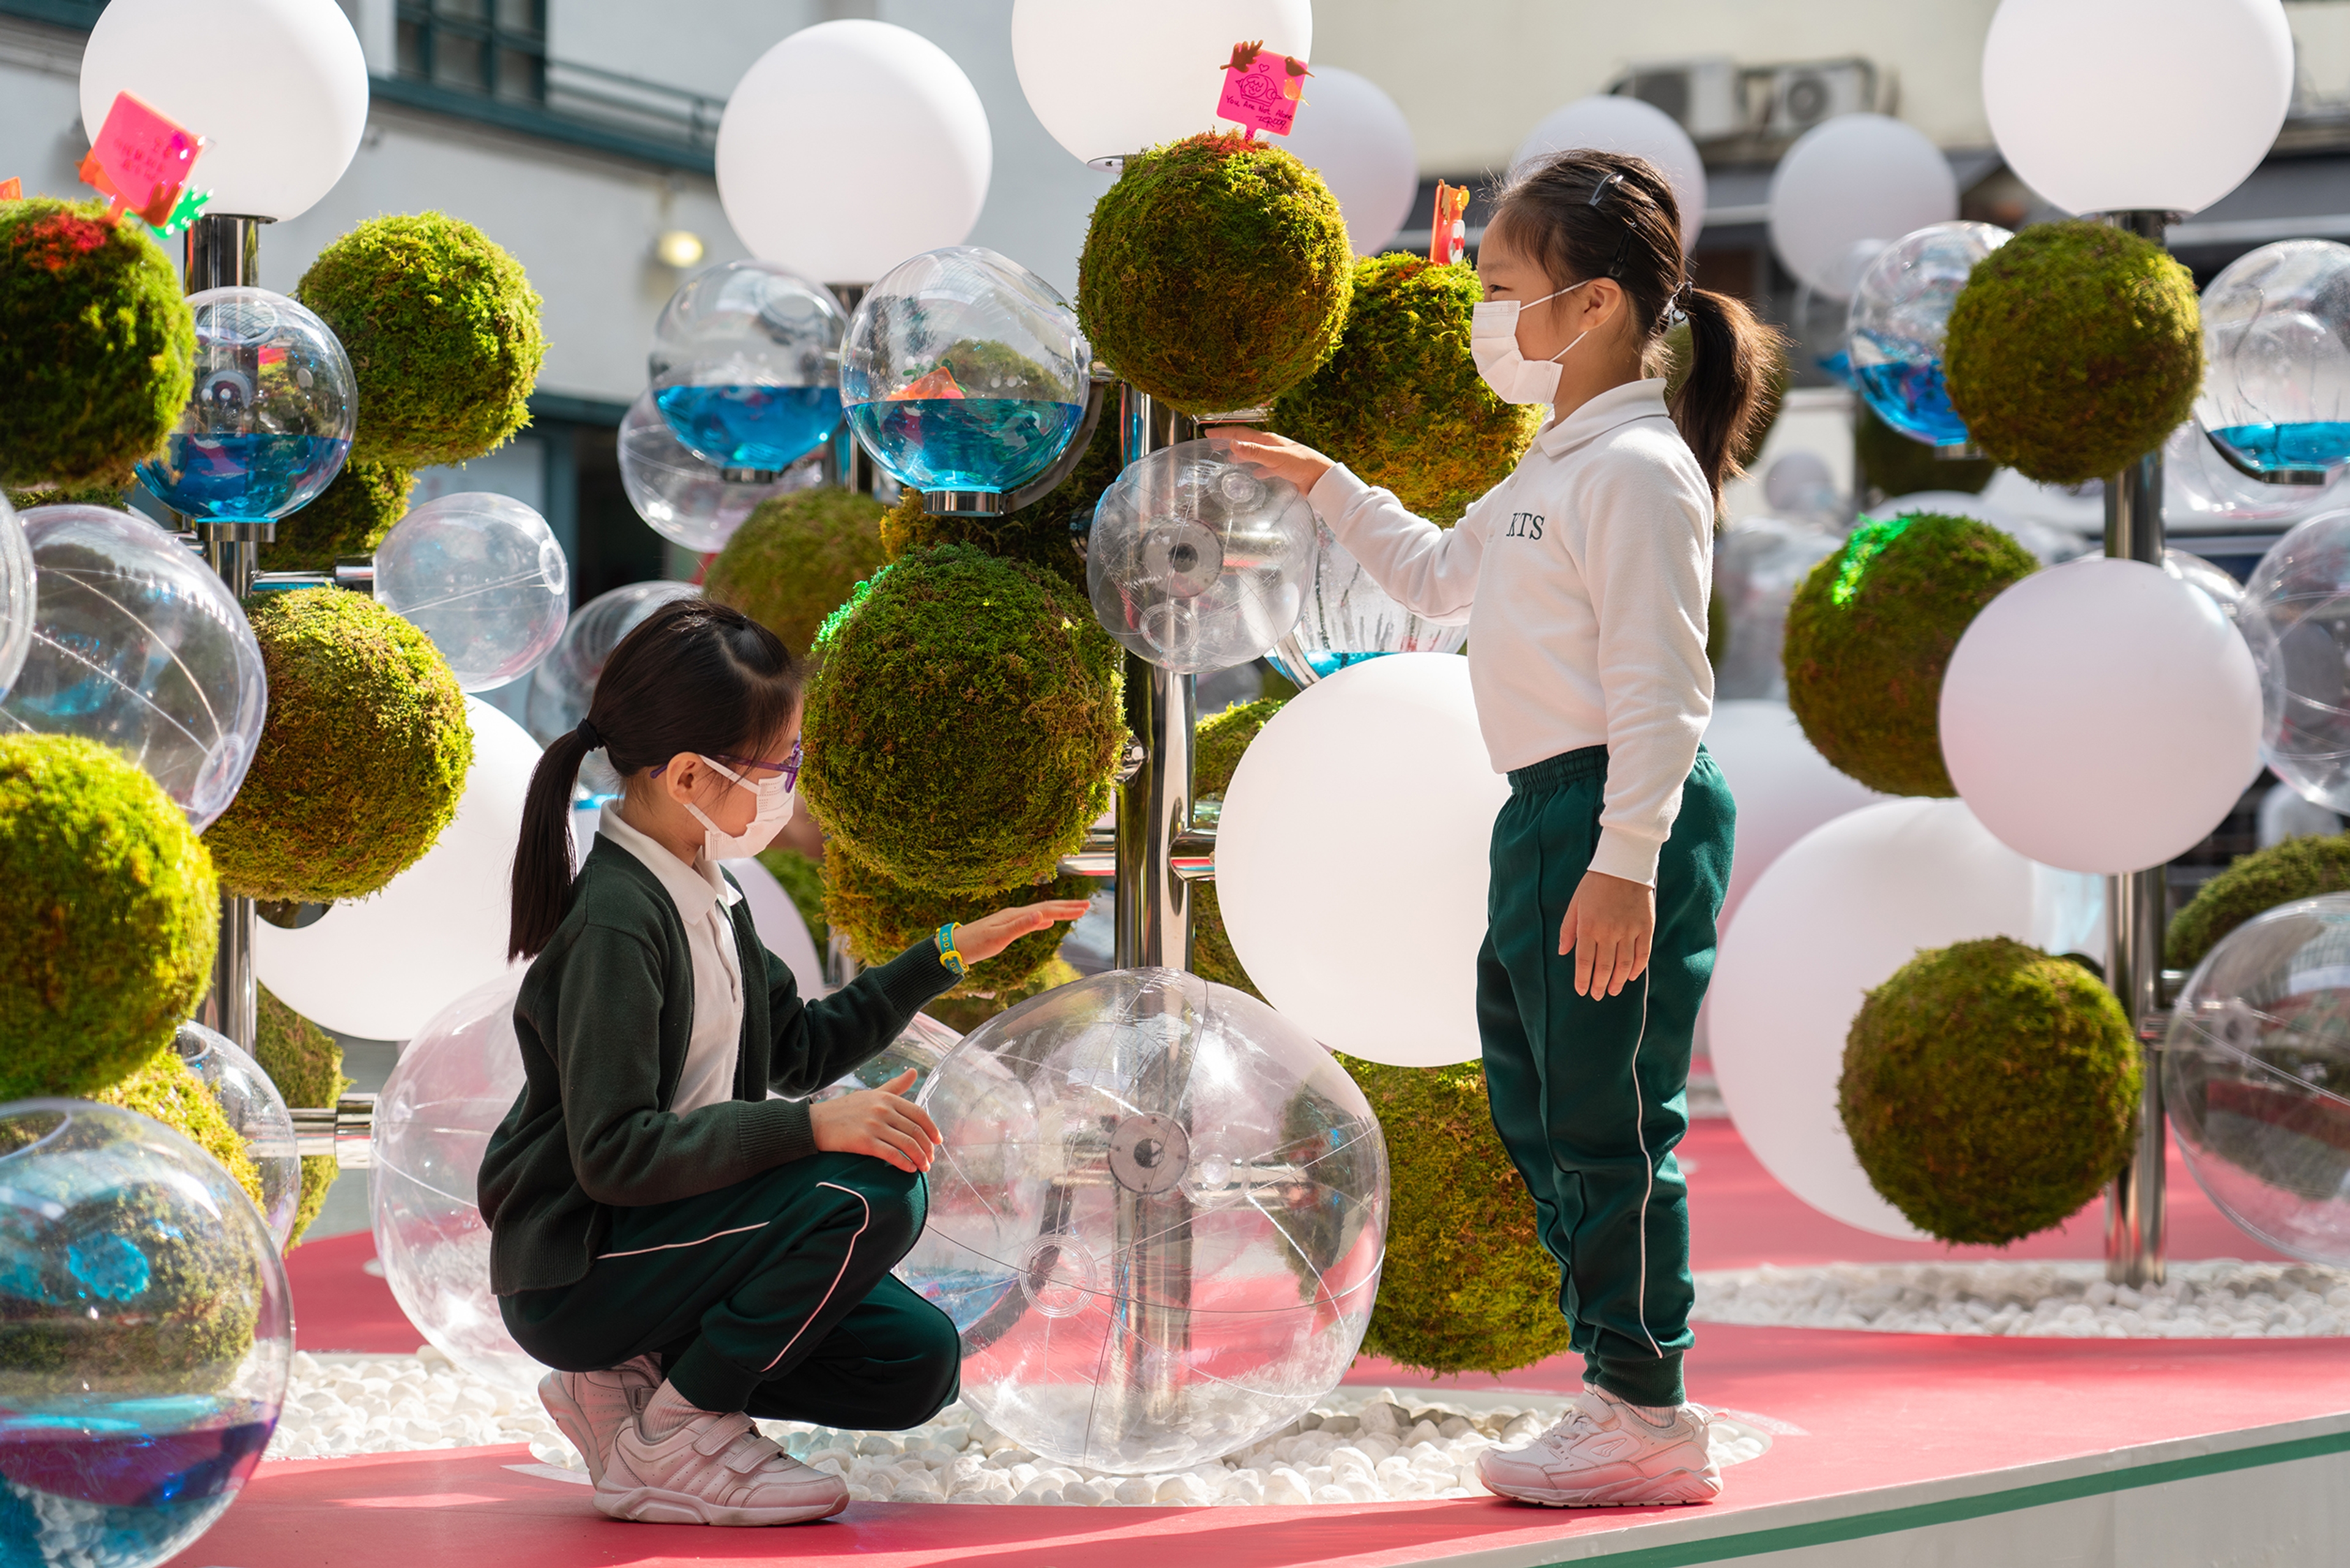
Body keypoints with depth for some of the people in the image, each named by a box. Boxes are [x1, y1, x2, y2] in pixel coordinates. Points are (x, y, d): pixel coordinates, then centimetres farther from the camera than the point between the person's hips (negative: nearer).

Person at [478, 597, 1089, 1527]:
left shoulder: (702, 892, 8)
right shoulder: (615, 925, -22)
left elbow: (797, 1050, 20)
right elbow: (614, 1154, -29)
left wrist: (947, 957, 17)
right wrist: (813, 1126, -34)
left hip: (667, 1232, 9)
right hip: (573, 1275, -9)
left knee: (917, 1362, -1)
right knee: (871, 1194, -25)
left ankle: (632, 1383, 7)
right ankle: (674, 1439, -12)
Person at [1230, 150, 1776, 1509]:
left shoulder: (1638, 469, -14)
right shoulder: (1556, 469, 19)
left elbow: (1659, 685, -20)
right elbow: (1443, 573, 38)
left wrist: (1625, 862, -25)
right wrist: (1327, 487, 36)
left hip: (1620, 820, -11)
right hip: (1546, 820, 11)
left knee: (1609, 1120, -8)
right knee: (1538, 1115, 14)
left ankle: (1651, 1417, -2)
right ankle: (1620, 1393, 20)